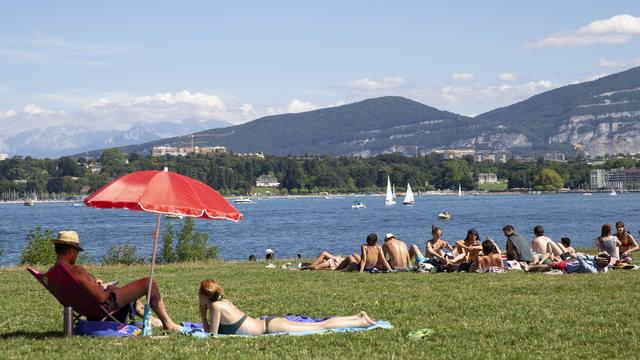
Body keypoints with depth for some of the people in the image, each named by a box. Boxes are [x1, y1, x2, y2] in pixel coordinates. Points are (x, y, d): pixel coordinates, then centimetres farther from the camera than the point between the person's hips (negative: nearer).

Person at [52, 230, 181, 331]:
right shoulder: (76, 270, -30)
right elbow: (101, 297, -28)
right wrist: (109, 290, -7)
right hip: (106, 306, -10)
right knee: (149, 283, -5)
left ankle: (149, 319, 48)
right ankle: (168, 324, 11)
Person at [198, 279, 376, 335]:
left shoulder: (216, 306, -13)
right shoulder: (223, 302, 13)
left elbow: (212, 334, -12)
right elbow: (209, 331, 23)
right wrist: (203, 315, 9)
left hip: (270, 327, -8)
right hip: (267, 324, 8)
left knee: (321, 328, -6)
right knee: (320, 326, 11)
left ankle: (362, 322, -4)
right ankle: (359, 318, 14)